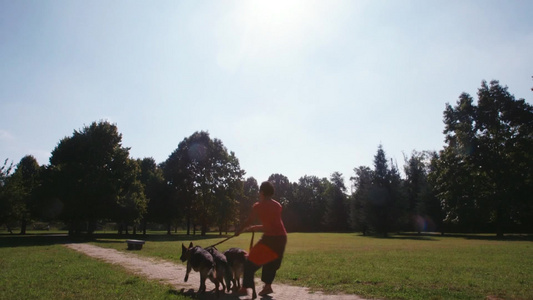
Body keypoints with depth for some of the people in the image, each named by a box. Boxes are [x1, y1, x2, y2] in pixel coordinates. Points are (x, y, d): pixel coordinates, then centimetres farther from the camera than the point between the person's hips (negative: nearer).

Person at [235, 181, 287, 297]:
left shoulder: (258, 206, -2)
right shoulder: (277, 205, 15)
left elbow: (249, 221, 5)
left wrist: (239, 231, 21)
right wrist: (255, 228, 30)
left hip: (270, 238, -6)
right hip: (281, 238, 6)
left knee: (251, 262, 6)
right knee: (271, 263, 25)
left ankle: (245, 288, 6)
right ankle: (268, 286, 18)